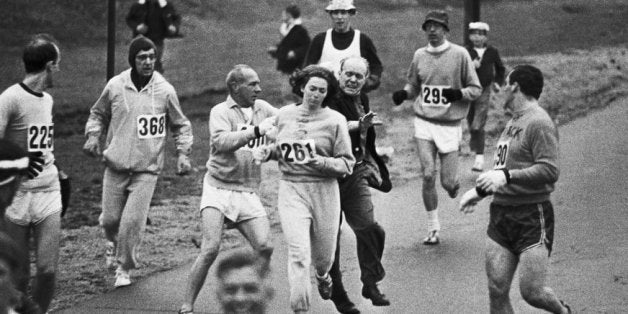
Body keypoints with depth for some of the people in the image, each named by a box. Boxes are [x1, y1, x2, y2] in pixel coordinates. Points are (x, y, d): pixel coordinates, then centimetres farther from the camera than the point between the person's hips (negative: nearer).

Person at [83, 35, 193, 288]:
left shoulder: (165, 90, -4)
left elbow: (181, 126, 9)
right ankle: (113, 243, 42)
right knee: (110, 218, 6)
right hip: (116, 165, 2)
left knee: (133, 220, -10)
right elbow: (98, 114, 15)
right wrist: (93, 137, -1)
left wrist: (183, 154, -2)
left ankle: (124, 267, 11)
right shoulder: (115, 86, -2)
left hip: (147, 168, -2)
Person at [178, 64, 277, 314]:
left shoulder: (262, 109, 10)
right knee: (211, 248, -15)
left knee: (265, 248, -9)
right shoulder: (221, 112, -6)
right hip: (219, 188, -5)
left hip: (248, 193, 5)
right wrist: (257, 130, -27)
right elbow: (222, 142, -24)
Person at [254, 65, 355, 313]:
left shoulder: (335, 120, -5)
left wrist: (321, 162, -22)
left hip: (324, 191, -1)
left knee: (324, 253, 13)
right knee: (298, 253, -15)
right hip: (291, 190, 1)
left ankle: (322, 276, 51)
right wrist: (267, 151, 3)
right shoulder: (284, 115, 6)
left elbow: (347, 163, -5)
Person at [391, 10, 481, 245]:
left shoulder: (459, 54, -5)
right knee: (428, 176, -8)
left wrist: (459, 93, -20)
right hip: (424, 122, 2)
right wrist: (403, 94, -3)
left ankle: (454, 184, 36)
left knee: (448, 182, -3)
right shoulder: (419, 55, 5)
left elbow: (476, 89, -1)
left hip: (449, 125, -2)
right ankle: (433, 229, 5)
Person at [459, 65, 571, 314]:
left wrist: (506, 176, -28)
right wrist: (479, 191, 21)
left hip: (532, 218, -8)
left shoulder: (539, 123, -12)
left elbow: (549, 171, -21)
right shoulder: (513, 122, 18)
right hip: (500, 215, 8)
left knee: (532, 292, -8)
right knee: (497, 292, 1)